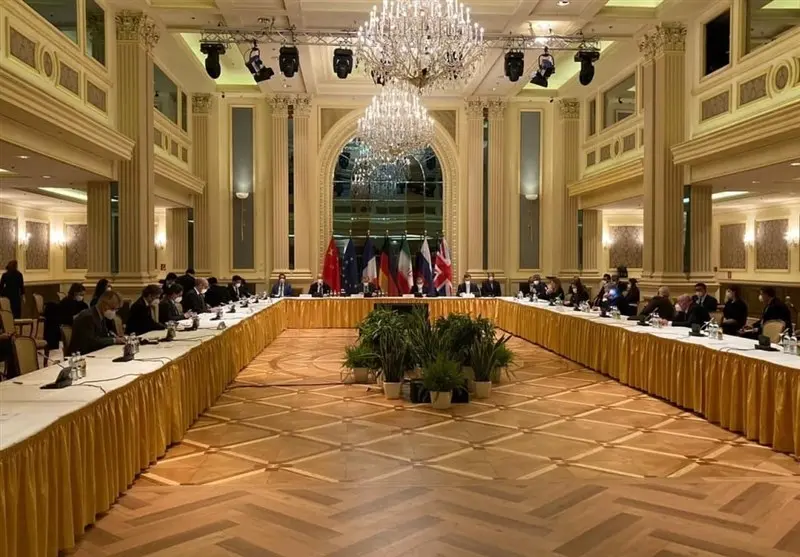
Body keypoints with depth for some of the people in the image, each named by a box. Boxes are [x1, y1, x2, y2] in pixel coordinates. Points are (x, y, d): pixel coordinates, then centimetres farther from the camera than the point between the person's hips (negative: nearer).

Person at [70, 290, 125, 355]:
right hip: (82, 355, -8)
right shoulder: (87, 316, -18)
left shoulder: (101, 315, 7)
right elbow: (90, 341, -25)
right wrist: (113, 340, -20)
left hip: (95, 353, 8)